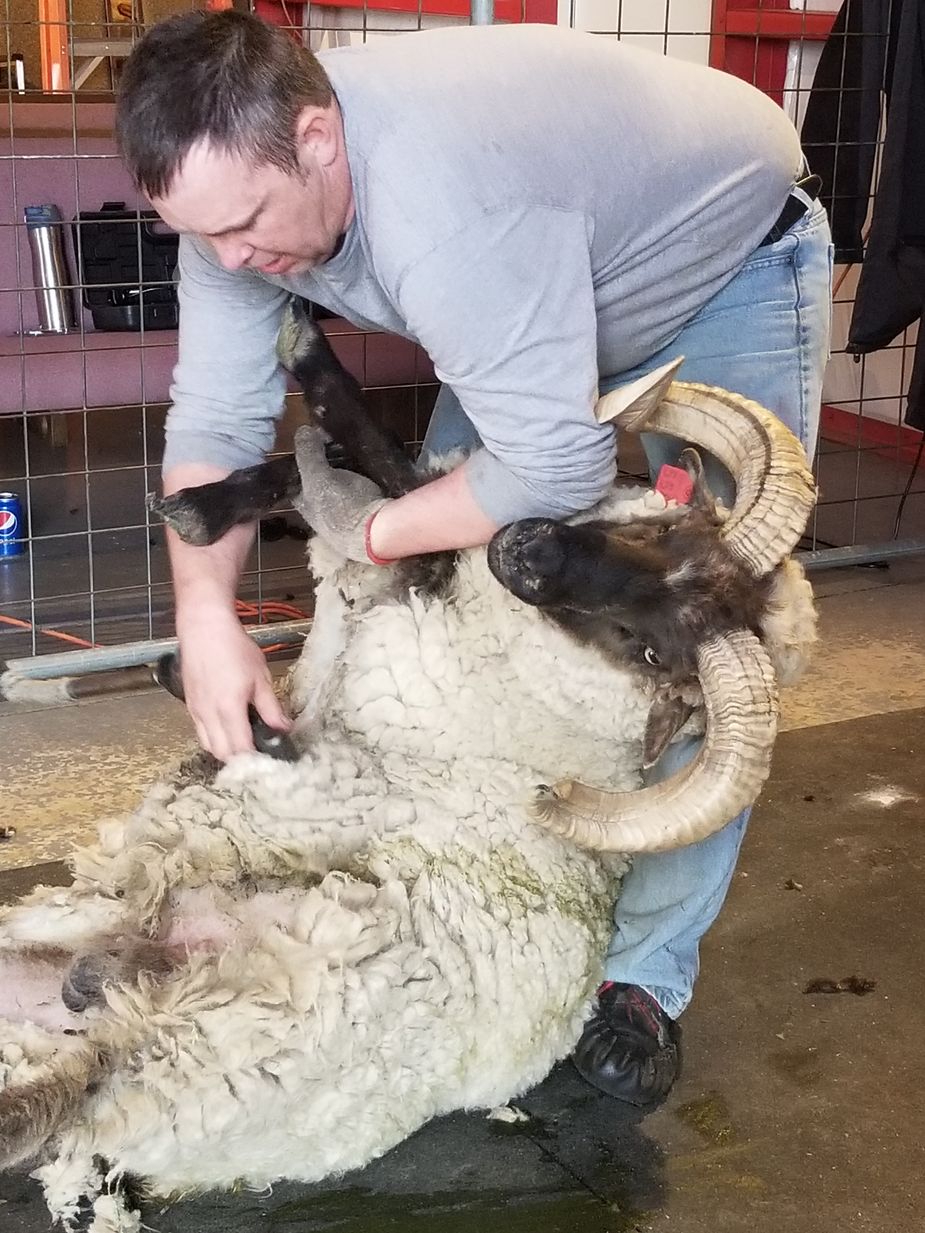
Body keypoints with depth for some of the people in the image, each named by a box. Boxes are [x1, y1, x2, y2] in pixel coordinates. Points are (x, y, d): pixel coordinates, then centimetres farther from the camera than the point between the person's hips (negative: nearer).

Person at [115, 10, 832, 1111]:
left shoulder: (444, 213, -44)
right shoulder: (242, 180, -18)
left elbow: (555, 464, -42)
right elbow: (216, 412, -14)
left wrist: (372, 531, -26)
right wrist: (205, 612, -25)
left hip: (729, 266, -7)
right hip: (548, 283, 7)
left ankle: (644, 975, -2)